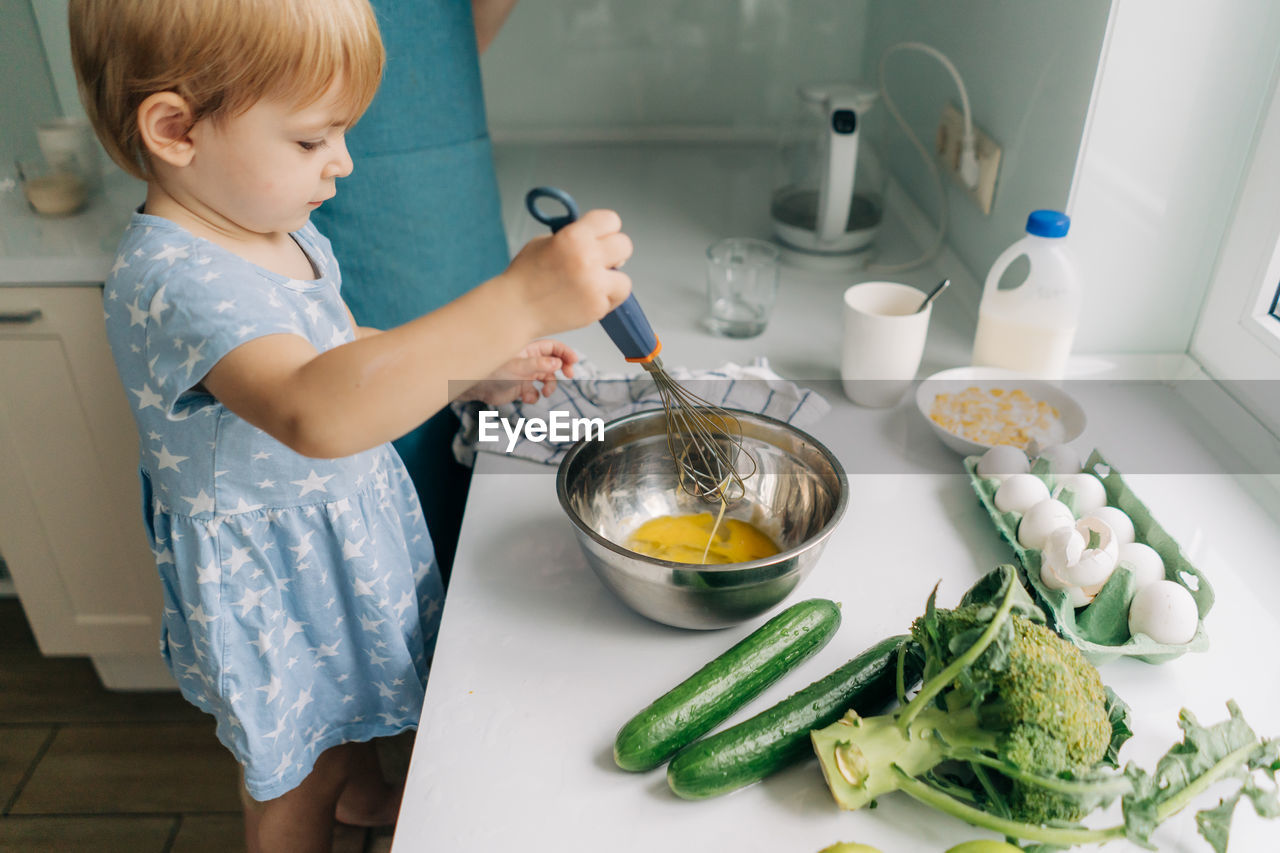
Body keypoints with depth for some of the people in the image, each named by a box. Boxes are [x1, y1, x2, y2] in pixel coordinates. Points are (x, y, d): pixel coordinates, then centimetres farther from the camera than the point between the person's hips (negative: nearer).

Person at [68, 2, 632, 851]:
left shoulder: (280, 228, -3)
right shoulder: (171, 278, -34)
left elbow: (347, 348, 12)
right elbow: (314, 412, -53)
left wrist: (476, 370, -2)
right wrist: (515, 302, -59)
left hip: (347, 535, 9)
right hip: (269, 579, -9)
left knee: (348, 685, 35)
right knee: (293, 779, 18)